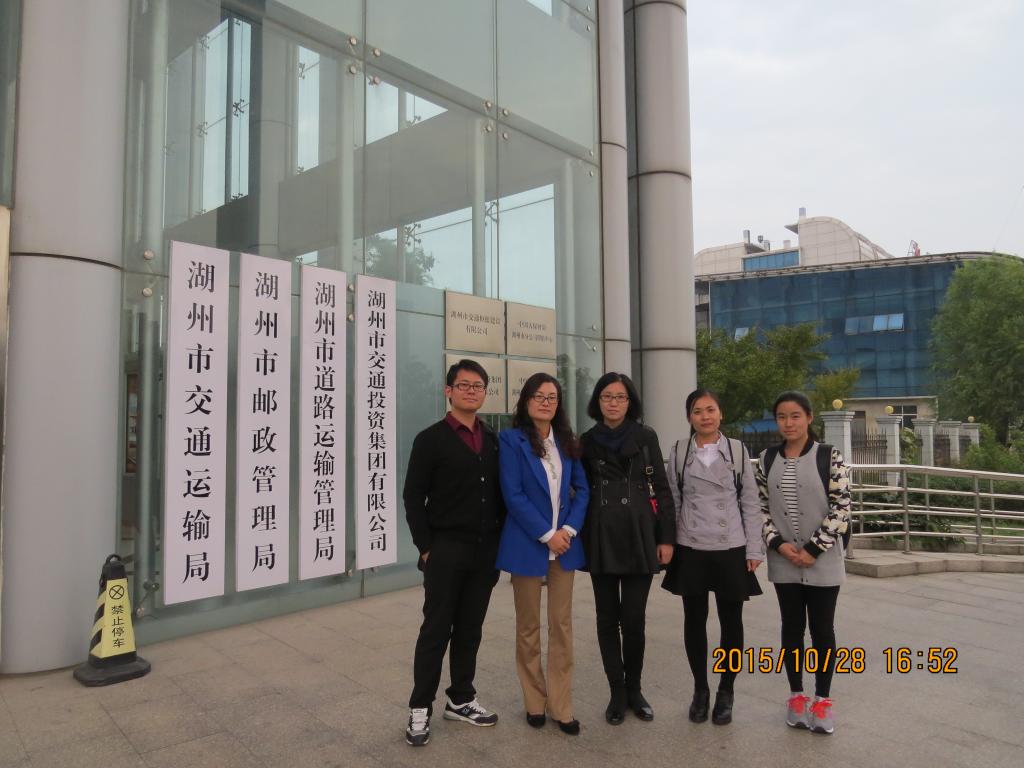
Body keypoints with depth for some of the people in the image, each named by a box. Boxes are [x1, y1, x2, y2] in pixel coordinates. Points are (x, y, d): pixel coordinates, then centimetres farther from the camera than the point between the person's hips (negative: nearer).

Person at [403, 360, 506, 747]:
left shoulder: (494, 440, 10)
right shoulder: (431, 439, -5)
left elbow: (501, 493, 13)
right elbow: (413, 498, -6)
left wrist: (501, 540, 6)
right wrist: (426, 548, -10)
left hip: (486, 552, 5)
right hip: (446, 551, -4)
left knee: (470, 630, 14)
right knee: (437, 630, 4)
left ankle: (460, 699, 28)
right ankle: (420, 708, 18)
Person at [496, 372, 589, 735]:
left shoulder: (567, 441, 9)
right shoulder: (511, 439, -5)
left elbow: (581, 488, 7)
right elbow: (513, 495, -12)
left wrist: (569, 529, -8)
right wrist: (547, 534, -14)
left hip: (564, 544, 4)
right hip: (528, 545, -4)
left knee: (562, 626, 8)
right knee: (528, 627, 9)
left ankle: (561, 705, 19)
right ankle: (534, 702, 24)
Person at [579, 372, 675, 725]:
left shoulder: (645, 437, 3)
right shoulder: (586, 442, 6)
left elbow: (661, 488, 3)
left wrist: (666, 537, -2)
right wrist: (581, 537, 3)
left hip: (639, 539, -1)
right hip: (601, 540, 1)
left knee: (633, 619, 1)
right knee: (608, 618, 7)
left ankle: (634, 689, 22)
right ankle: (617, 692, 21)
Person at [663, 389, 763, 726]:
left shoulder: (738, 450, 0)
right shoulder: (678, 453, 1)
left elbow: (750, 502, 1)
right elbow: (672, 502, 3)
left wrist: (754, 549, -2)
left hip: (731, 549, 0)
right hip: (691, 550, 0)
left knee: (731, 621, 8)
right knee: (694, 620, 9)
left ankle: (725, 692, 25)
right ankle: (700, 689, 26)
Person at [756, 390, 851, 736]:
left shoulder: (830, 457, -6)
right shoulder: (767, 459, 3)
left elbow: (841, 508, -9)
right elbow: (761, 506, 5)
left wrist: (814, 549, -13)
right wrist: (779, 544, -8)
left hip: (823, 561, -2)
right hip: (784, 562, 3)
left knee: (822, 629, 7)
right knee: (791, 628, 12)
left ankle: (822, 700, 22)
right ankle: (796, 696, 26)